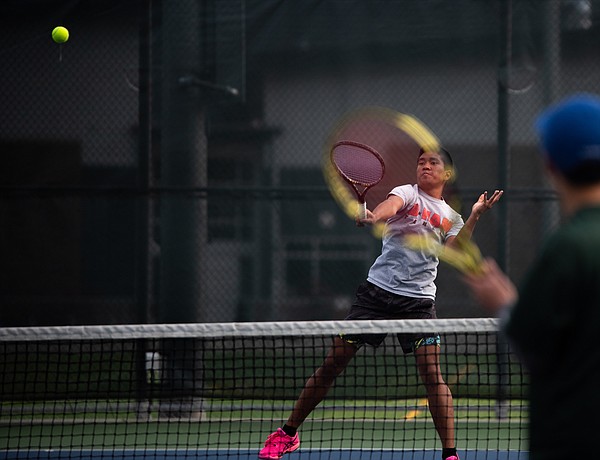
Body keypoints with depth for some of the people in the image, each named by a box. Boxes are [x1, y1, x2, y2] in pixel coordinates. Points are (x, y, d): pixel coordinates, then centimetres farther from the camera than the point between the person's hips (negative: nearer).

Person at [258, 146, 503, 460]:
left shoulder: (450, 219, 15)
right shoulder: (407, 193, 4)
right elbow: (390, 206, -20)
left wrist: (475, 217, -14)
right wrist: (372, 217, -42)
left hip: (418, 301, 2)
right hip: (378, 290, -2)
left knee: (431, 373, -13)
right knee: (333, 362, -2)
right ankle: (288, 434, 10)